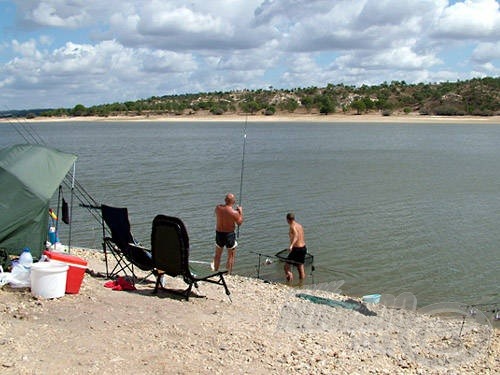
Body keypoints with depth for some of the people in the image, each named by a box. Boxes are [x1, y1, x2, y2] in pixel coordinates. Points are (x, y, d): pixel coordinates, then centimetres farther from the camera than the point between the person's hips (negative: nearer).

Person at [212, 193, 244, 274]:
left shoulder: (218, 208, -9)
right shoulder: (234, 212, -23)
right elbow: (239, 223, -8)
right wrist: (241, 212, 4)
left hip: (219, 233, 4)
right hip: (229, 234, -4)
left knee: (217, 255, 24)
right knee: (231, 256, 14)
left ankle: (215, 271, 39)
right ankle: (229, 274, 19)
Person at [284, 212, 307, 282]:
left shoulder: (293, 226, -14)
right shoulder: (300, 225, 11)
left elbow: (296, 236, -33)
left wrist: (291, 245, -48)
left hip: (296, 249, -8)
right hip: (303, 247, 8)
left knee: (287, 266, 0)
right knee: (300, 266, 19)